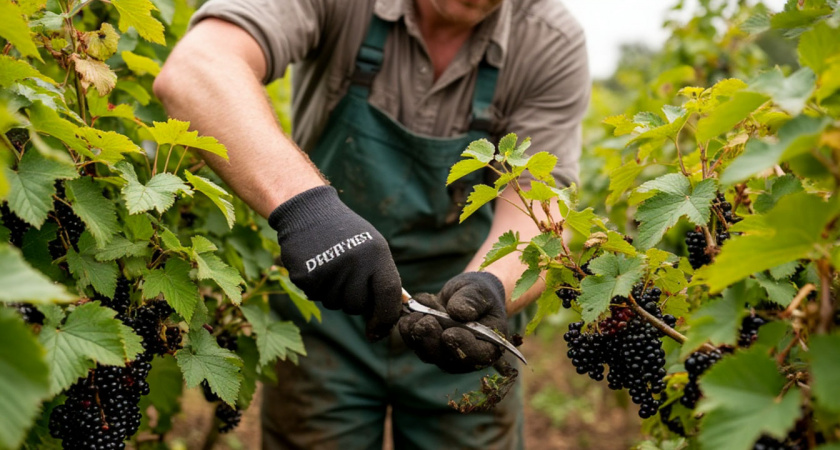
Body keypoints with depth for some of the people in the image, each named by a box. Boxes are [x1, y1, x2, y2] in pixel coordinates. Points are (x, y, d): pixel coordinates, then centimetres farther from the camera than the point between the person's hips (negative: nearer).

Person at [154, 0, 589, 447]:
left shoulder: (553, 42, -14)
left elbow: (537, 214, -18)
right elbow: (192, 69, -34)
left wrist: (492, 286, -39)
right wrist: (302, 202, -49)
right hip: (324, 314, -1)